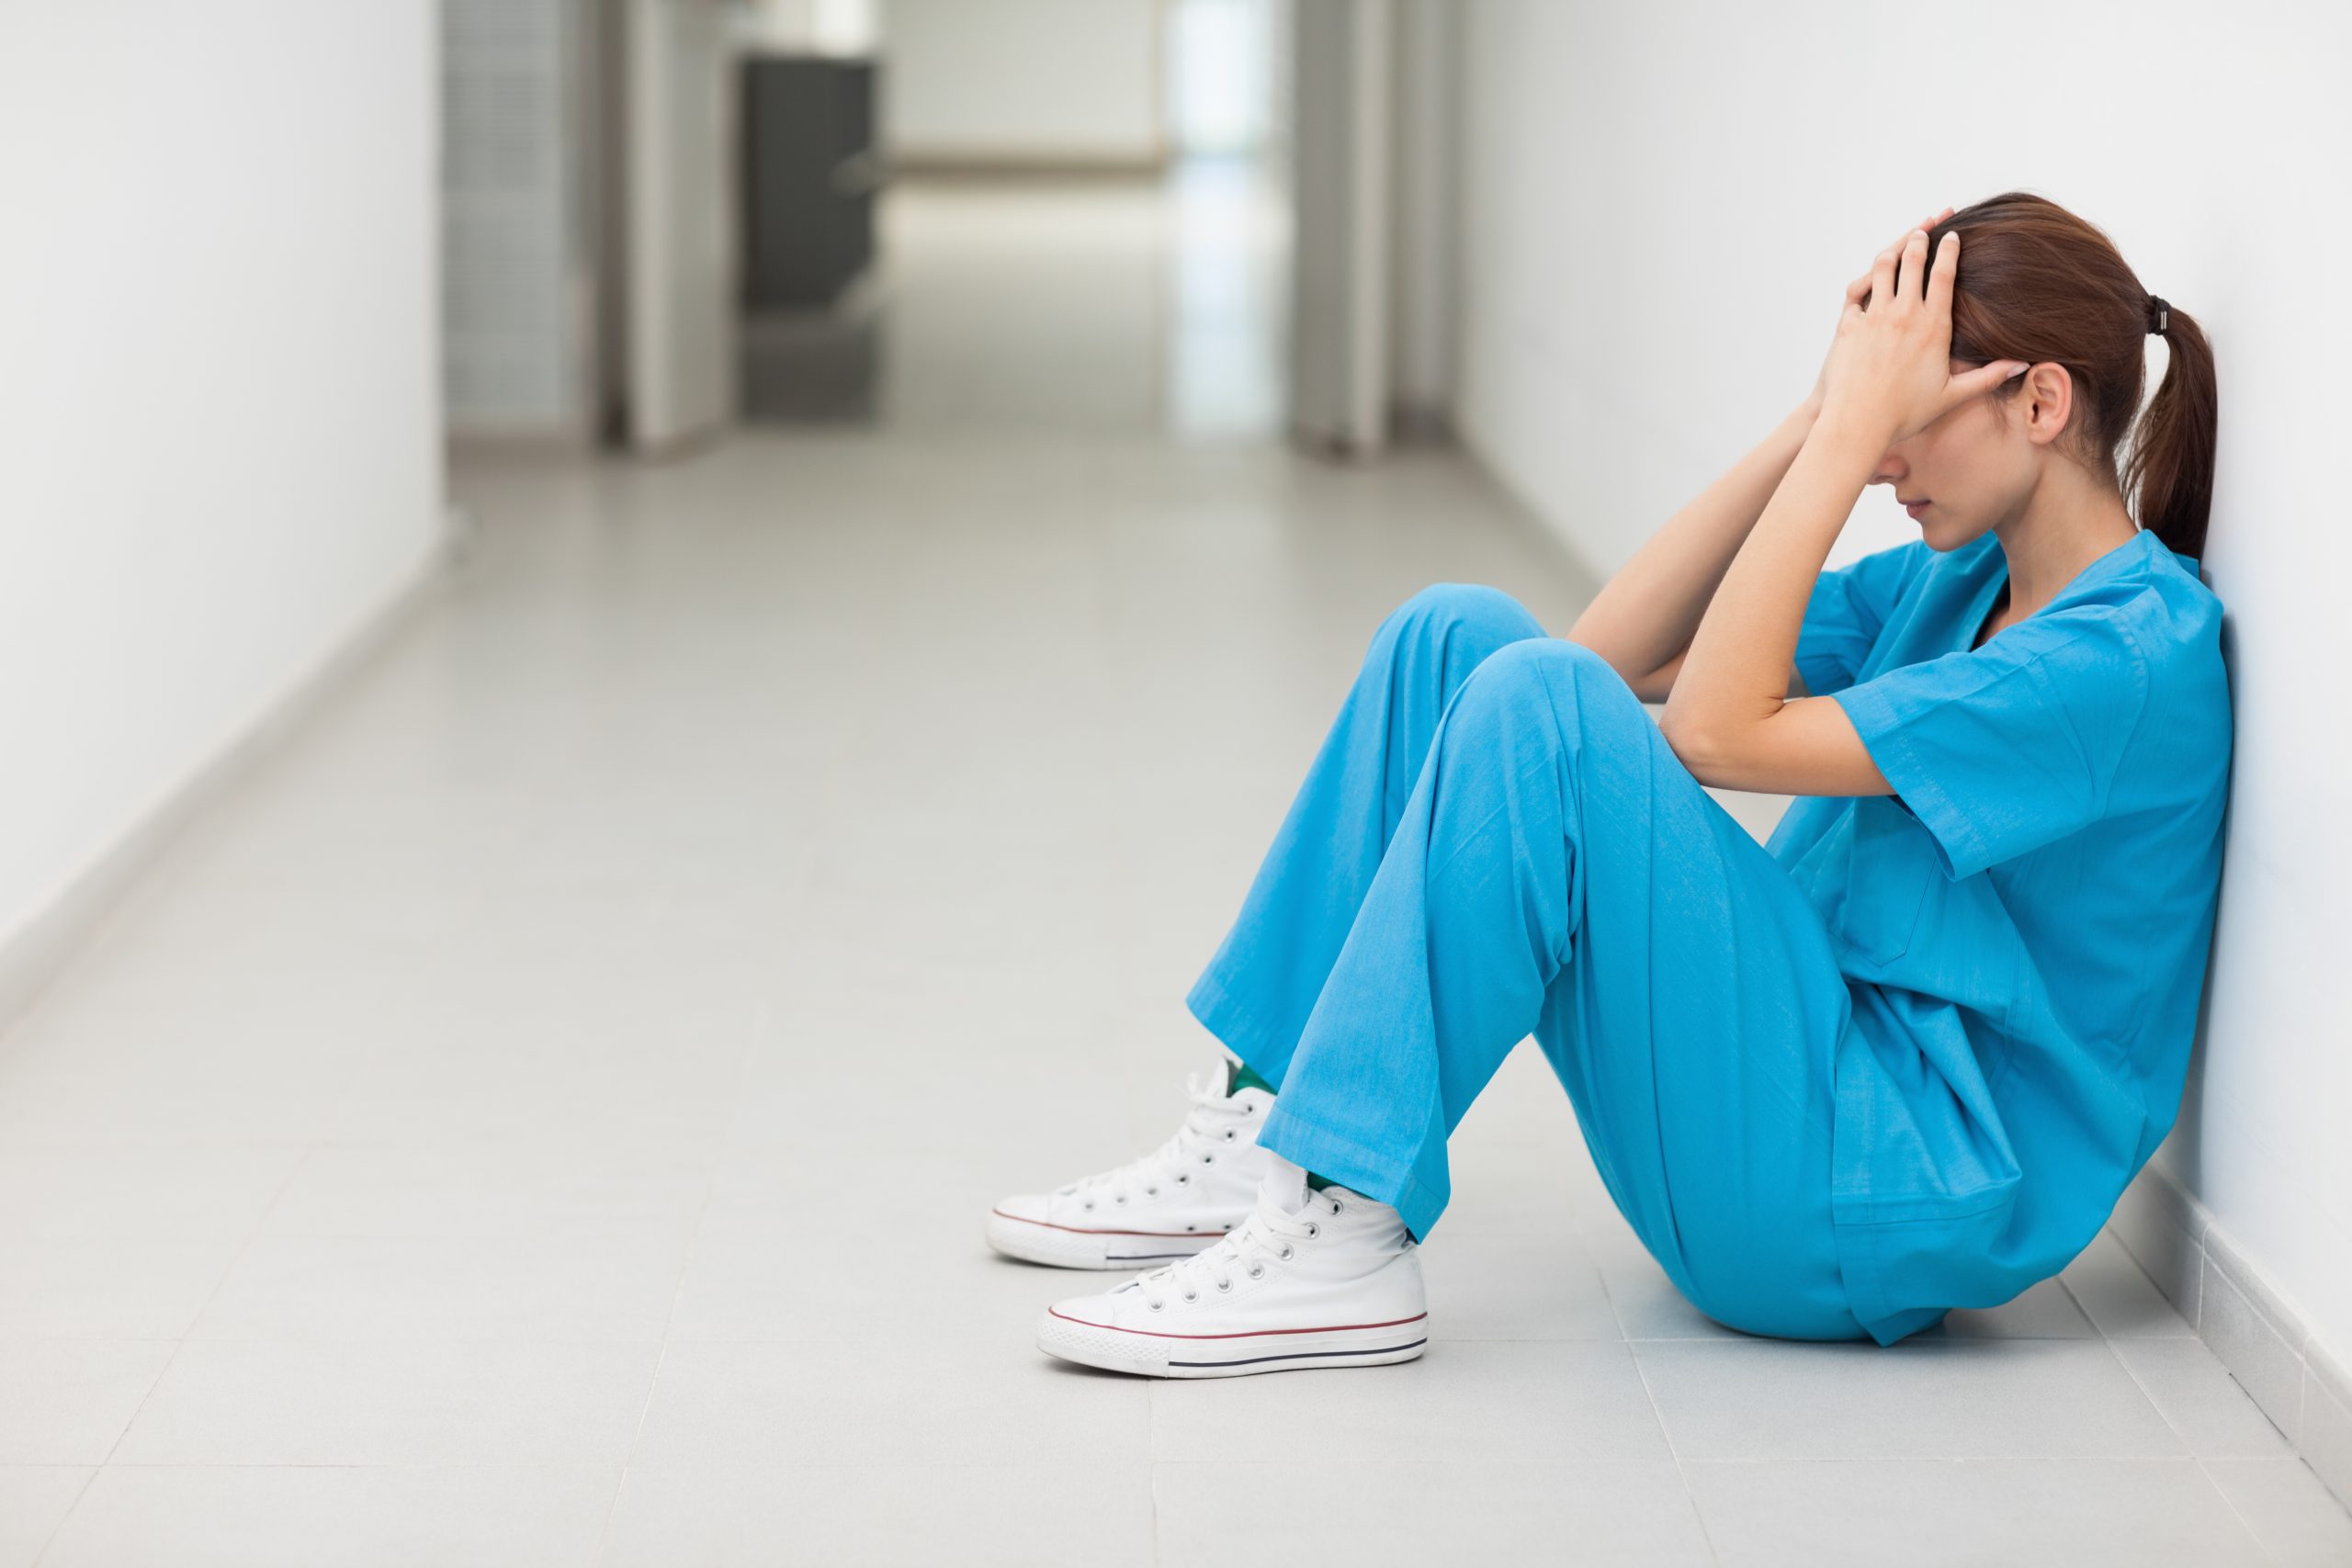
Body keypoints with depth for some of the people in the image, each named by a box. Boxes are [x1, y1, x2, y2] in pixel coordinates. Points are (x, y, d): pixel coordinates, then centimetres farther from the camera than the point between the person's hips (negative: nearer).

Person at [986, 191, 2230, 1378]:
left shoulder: (2135, 651, -15)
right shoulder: (1954, 583, 12)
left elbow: (1717, 732, -20)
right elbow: (1618, 650, 5)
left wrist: (1852, 435, -15)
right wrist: (1821, 422, -1)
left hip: (1895, 1197, -9)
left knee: (1538, 701, -25)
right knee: (1453, 637, 2)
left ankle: (1342, 1241, -24)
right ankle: (1258, 1134, 1)